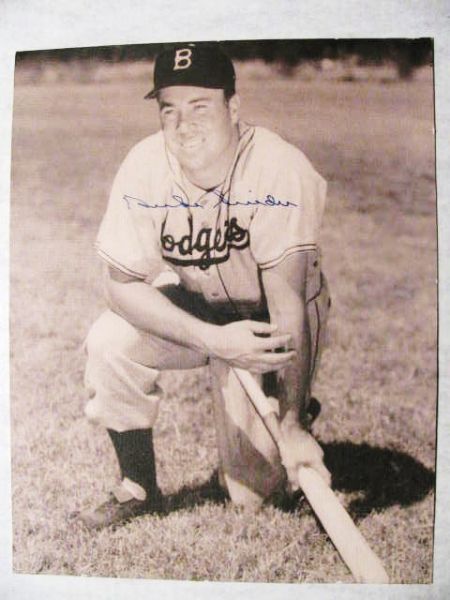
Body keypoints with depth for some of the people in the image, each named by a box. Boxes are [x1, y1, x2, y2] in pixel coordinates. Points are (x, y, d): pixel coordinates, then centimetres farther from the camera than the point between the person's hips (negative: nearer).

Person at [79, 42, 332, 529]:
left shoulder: (279, 170, -30)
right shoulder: (145, 166, -20)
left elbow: (286, 300, -34)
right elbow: (122, 283, -19)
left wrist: (293, 424, -38)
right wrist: (213, 339, -33)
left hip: (267, 321, -3)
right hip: (195, 308, 4)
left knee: (252, 495, -6)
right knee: (110, 342, -26)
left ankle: (298, 411, 27)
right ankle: (138, 489, -4)